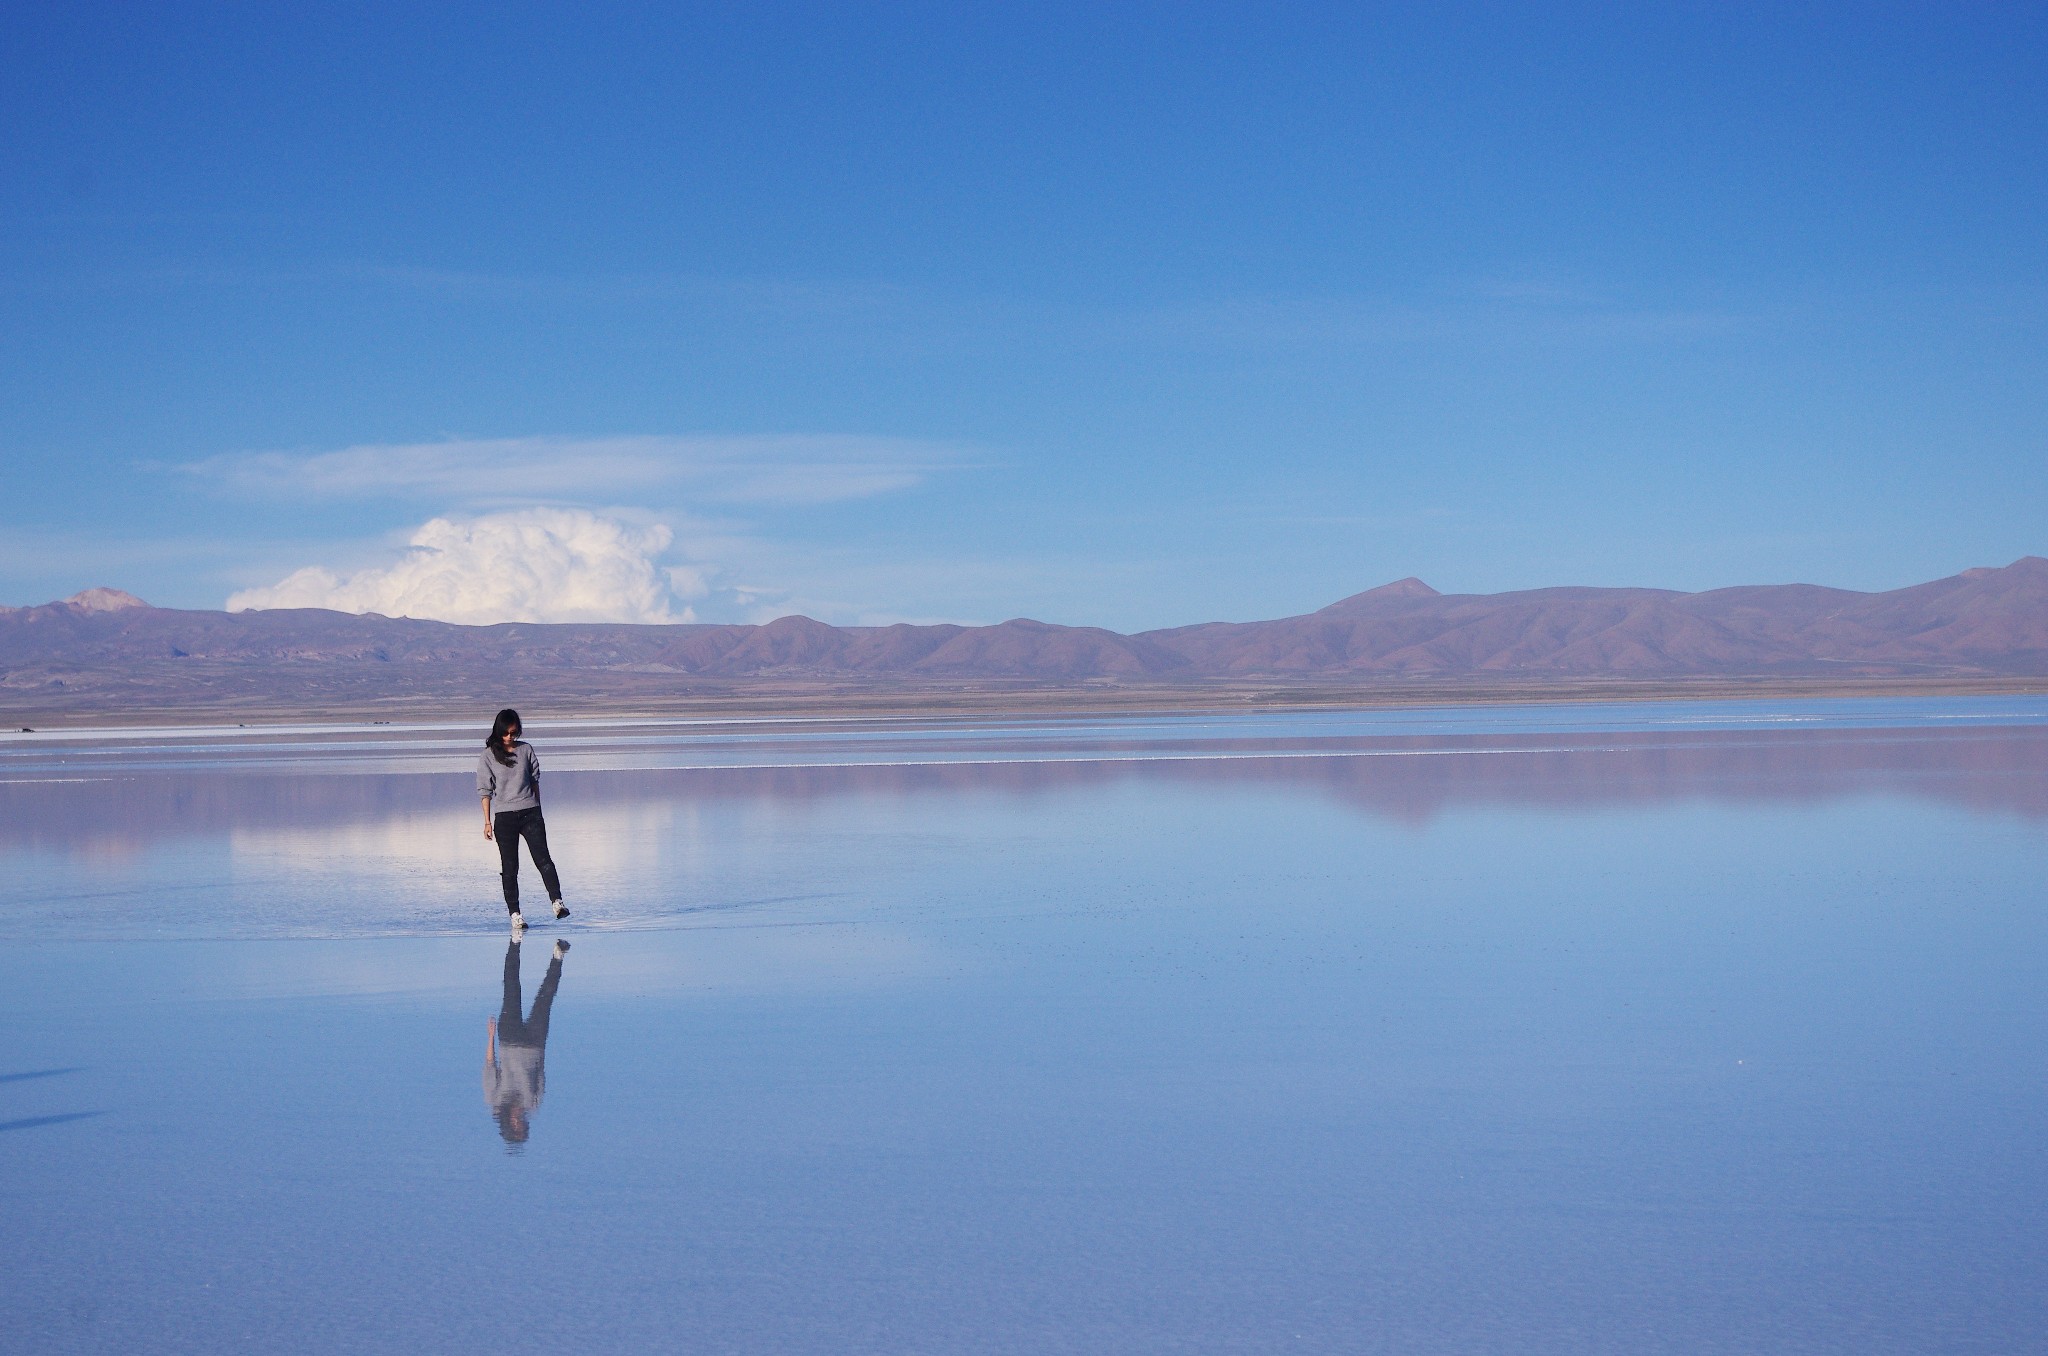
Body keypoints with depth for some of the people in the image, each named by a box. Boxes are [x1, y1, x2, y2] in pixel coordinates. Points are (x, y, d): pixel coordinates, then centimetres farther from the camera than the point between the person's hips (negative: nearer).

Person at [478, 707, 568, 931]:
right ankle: (515, 914, 3)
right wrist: (487, 822, -3)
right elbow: (485, 790, 1)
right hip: (505, 817, -2)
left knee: (543, 860, -11)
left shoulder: (526, 750, 8)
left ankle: (557, 902, -18)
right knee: (509, 868, 1)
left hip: (530, 813, 2)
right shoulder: (488, 756, 0)